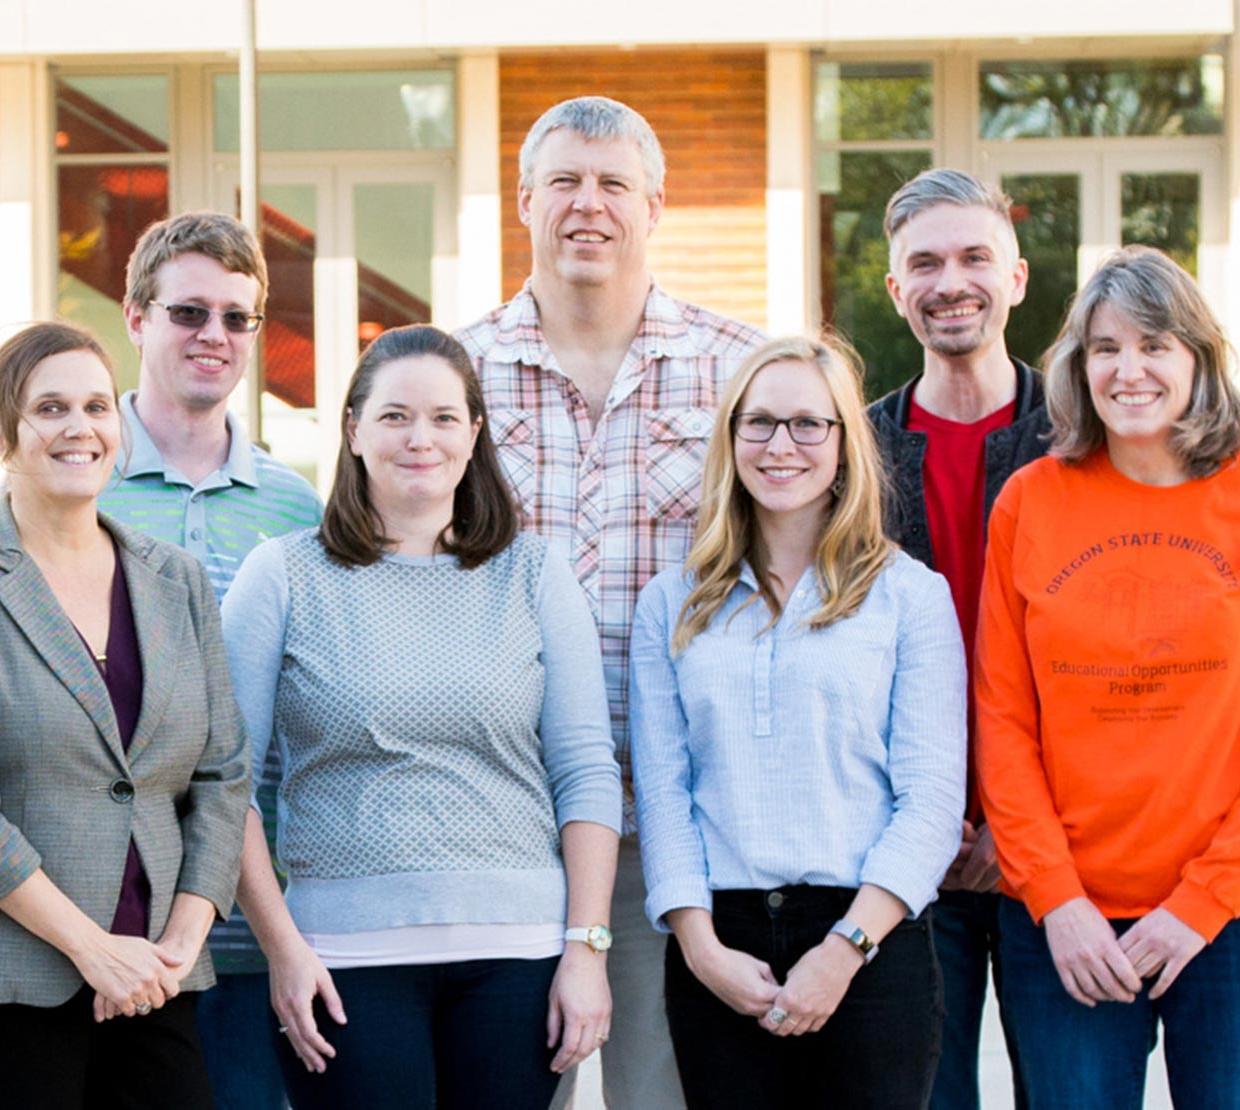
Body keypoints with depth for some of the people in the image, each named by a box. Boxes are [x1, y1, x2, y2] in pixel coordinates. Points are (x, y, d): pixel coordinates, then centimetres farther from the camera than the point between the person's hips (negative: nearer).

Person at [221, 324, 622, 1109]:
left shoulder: (534, 574, 8)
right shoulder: (284, 576, 4)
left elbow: (587, 772, 5)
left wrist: (587, 947, -2)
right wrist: (283, 947, -6)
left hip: (516, 950, 2)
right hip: (346, 955, -1)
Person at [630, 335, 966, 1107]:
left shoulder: (910, 595, 4)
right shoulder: (673, 605, 11)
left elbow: (933, 797, -3)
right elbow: (662, 791, 6)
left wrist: (846, 947, -12)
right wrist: (701, 946, -7)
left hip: (872, 940, -2)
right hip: (718, 948, 2)